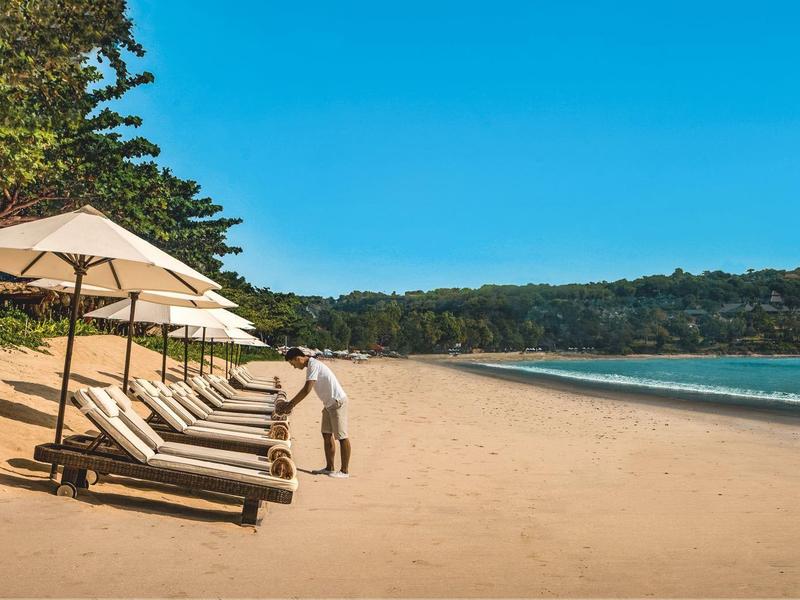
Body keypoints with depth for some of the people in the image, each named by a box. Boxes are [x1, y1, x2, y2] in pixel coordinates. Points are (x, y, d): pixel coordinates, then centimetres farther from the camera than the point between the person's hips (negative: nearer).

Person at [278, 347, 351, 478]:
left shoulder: (314, 365, -19)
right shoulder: (311, 365, 12)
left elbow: (306, 390, -24)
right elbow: (305, 390, 17)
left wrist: (290, 405, -18)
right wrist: (291, 404, 13)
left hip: (337, 402, -10)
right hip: (329, 403, 10)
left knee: (341, 436, -3)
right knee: (326, 434, 11)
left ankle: (344, 471, 3)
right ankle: (329, 468, 19)